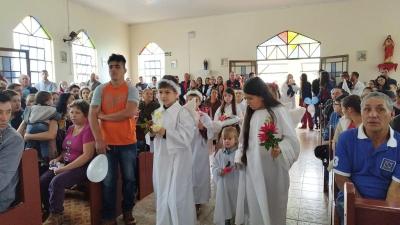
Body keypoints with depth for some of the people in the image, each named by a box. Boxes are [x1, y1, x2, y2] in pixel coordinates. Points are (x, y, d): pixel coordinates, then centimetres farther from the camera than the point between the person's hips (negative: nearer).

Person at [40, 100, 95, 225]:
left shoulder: (88, 129, -14)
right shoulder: (70, 128, 13)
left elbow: (87, 155, -20)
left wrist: (65, 168, -19)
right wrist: (58, 158, 4)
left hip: (81, 167, -8)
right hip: (65, 164, 8)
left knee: (56, 182, -27)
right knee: (42, 180, -11)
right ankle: (50, 210, 8)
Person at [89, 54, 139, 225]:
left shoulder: (132, 90, -4)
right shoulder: (100, 89, 1)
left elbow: (129, 113, -19)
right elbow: (92, 116, -4)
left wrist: (104, 116, -11)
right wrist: (98, 139, -13)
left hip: (128, 143, 0)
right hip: (107, 143, 1)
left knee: (129, 179, 12)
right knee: (108, 182, 9)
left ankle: (127, 211, 33)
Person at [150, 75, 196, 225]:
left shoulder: (182, 112, -12)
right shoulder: (157, 113, 9)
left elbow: (187, 137, -21)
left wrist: (166, 133, -26)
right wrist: (152, 133, -6)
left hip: (177, 159, -6)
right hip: (161, 158, 7)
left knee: (177, 196, 1)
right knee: (162, 194, 18)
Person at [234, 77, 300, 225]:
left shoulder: (278, 111, -9)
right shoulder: (250, 114, 9)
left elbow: (291, 138, -11)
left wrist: (280, 147, -29)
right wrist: (239, 157, 5)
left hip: (272, 168, -4)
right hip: (251, 168, 5)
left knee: (272, 206, 10)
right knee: (254, 206, 11)